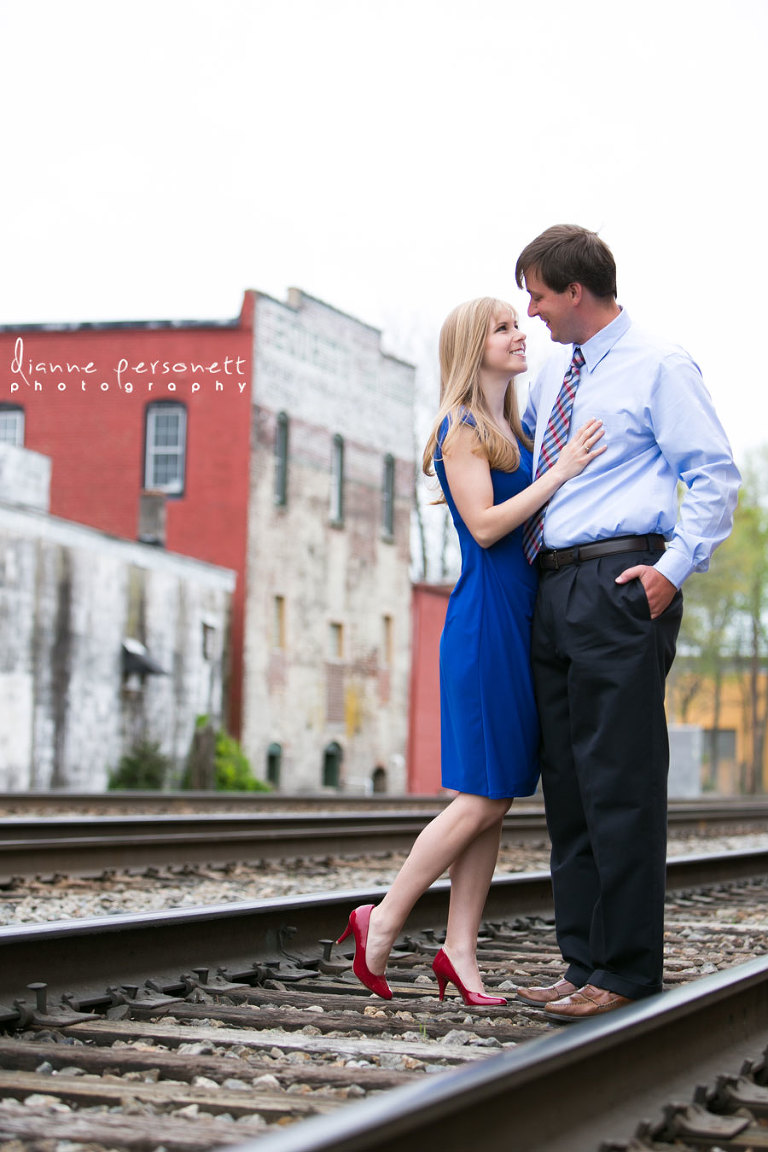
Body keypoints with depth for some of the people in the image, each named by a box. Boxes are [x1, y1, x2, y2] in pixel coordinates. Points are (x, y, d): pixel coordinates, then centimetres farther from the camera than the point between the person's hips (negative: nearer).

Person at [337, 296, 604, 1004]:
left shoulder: (513, 431, 18)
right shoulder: (461, 427, -7)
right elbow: (484, 525, -16)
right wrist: (561, 472, -15)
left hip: (521, 618, 9)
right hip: (485, 618, -9)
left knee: (497, 800, 6)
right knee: (481, 799, -8)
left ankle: (460, 951, 10)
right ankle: (382, 923, 4)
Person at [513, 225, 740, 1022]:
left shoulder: (659, 367, -3)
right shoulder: (552, 375, 20)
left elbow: (713, 474, -8)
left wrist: (675, 568, -16)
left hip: (621, 584, -8)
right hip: (553, 589, 8)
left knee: (621, 784, -8)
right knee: (567, 785, 9)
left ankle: (626, 973, -2)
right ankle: (585, 963, 16)